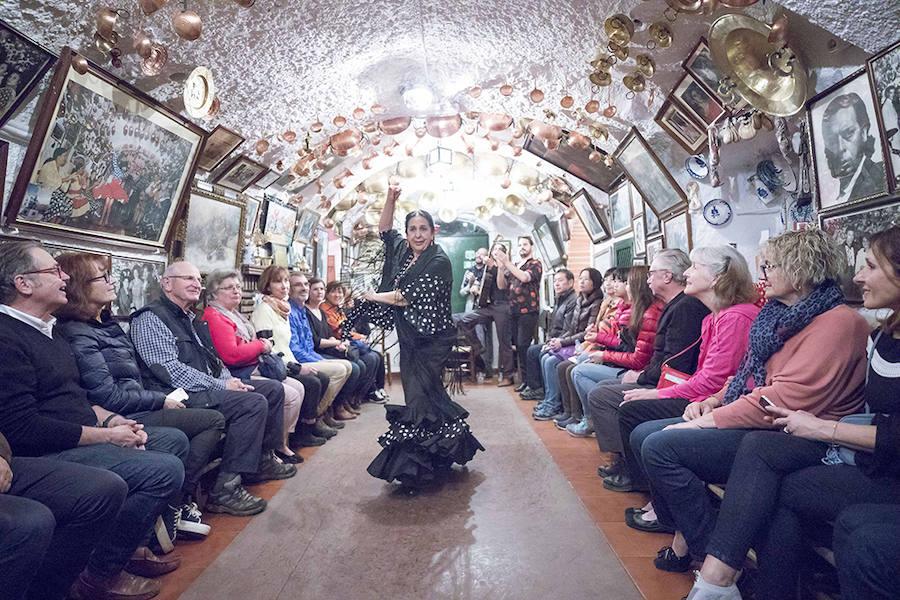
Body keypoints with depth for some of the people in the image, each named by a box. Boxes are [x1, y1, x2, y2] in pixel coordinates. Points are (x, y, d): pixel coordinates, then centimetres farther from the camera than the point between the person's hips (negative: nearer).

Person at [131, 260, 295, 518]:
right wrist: (221, 386, -20)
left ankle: (263, 460, 15)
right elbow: (169, 369, -19)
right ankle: (225, 489, -21)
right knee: (254, 403, -27)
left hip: (210, 387, 10)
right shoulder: (150, 319, -8)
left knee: (273, 389, 5)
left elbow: (214, 360, 22)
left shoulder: (192, 319, 21)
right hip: (181, 395, -9)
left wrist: (230, 380, 0)